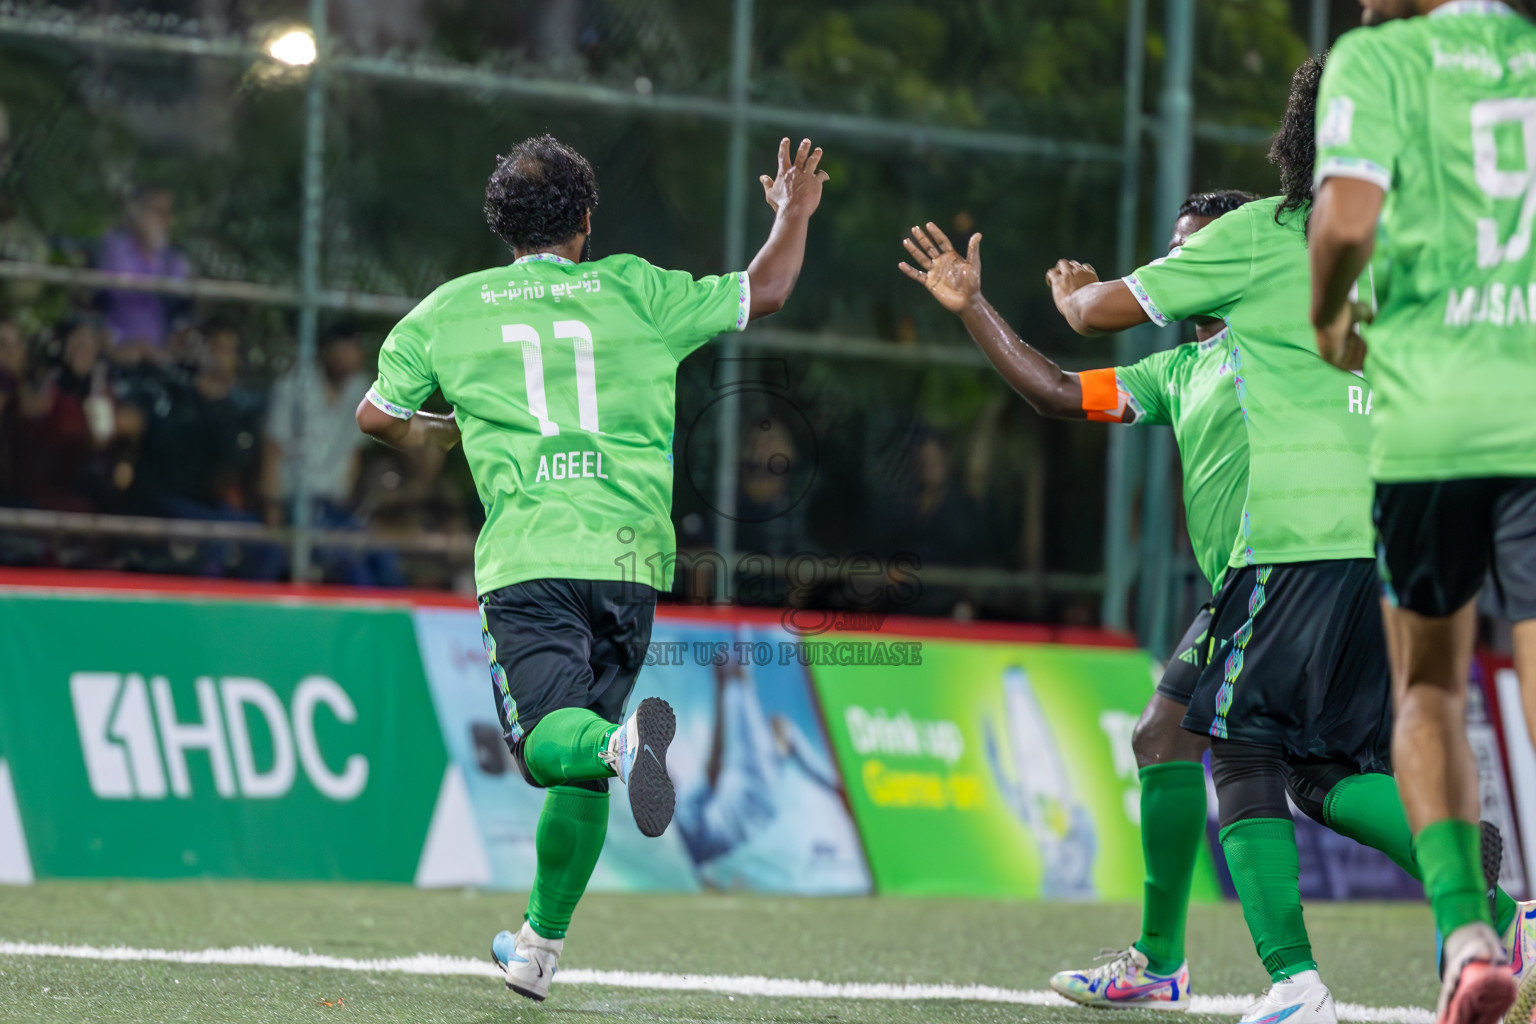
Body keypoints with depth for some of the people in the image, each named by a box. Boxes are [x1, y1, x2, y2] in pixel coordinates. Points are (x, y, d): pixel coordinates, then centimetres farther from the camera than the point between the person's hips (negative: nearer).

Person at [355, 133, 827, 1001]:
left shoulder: (450, 308, 12)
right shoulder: (634, 292, 12)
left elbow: (377, 416, 21)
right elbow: (761, 294, 18)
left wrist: (442, 433, 41)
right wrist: (794, 215, 37)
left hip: (527, 558, -2)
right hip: (629, 556, 2)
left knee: (550, 738, -14)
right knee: (584, 769, 14)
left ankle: (623, 742, -49)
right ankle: (542, 946, 19)